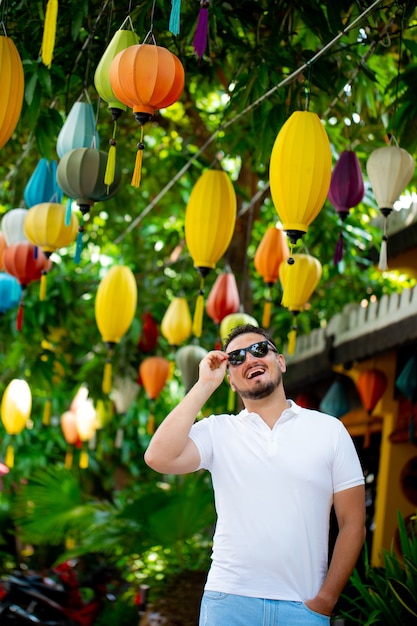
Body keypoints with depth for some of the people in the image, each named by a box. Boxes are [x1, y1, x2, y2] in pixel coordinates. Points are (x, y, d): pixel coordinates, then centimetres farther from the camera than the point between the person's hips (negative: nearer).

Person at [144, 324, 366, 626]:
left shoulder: (330, 429, 4)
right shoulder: (217, 431, 4)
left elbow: (352, 522, 4)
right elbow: (160, 457, -14)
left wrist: (325, 600, -3)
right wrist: (205, 385, -7)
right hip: (230, 601, 0)